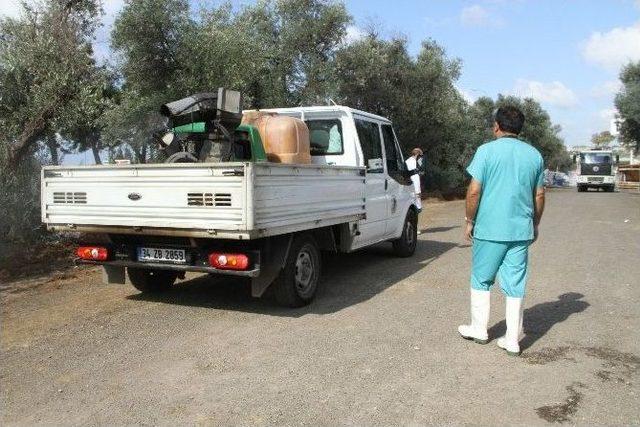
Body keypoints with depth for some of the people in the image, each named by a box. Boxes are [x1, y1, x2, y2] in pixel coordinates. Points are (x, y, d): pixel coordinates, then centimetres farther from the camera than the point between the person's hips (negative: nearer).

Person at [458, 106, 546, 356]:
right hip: (522, 230, 4)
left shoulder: (487, 151, -7)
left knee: (481, 280, 13)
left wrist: (469, 221, 0)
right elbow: (539, 195, 11)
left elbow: (474, 190, -11)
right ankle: (512, 340, 12)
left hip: (490, 229, -4)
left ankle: (479, 329, 22)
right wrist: (535, 225, 22)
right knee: (515, 286, 8)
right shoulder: (534, 155, 7)